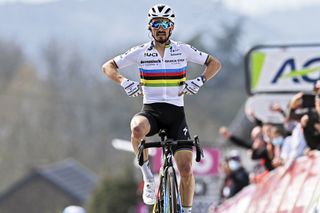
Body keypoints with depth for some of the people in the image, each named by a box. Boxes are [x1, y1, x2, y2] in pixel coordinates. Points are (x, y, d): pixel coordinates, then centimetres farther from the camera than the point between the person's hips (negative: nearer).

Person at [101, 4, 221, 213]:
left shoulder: (183, 50, 3)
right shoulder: (141, 52, 2)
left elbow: (215, 63, 11)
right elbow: (108, 67, 7)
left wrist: (199, 81, -7)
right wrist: (125, 82, -11)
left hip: (176, 113, 1)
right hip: (151, 110, -1)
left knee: (186, 170, -9)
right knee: (137, 129, -38)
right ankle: (148, 177, -17)